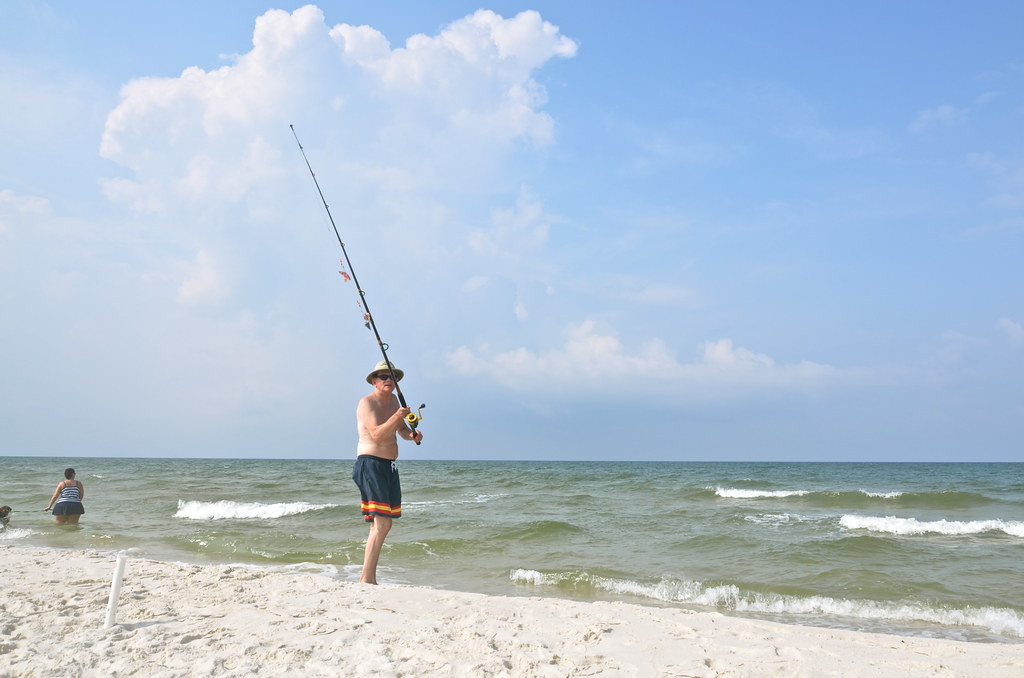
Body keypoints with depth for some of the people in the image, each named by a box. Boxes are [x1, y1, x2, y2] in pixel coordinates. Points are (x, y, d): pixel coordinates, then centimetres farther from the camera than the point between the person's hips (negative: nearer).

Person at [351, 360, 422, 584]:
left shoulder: (393, 399, 14)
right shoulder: (367, 402, -11)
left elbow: (402, 430, 20)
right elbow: (376, 434, -23)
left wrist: (412, 435, -2)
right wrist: (397, 417, -36)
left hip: (389, 466, 9)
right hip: (370, 464, -9)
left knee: (379, 524, 12)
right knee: (381, 524, -17)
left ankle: (370, 578, 20)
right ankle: (365, 579, -15)